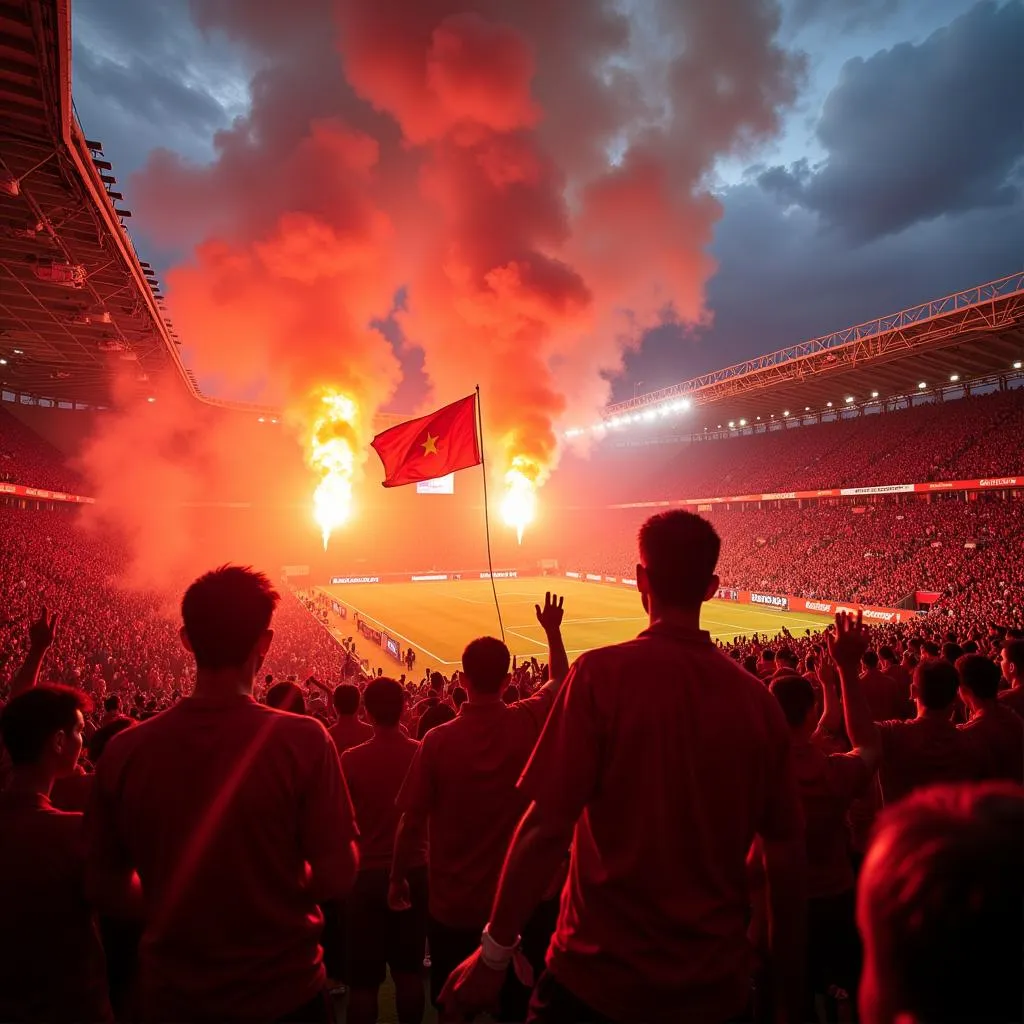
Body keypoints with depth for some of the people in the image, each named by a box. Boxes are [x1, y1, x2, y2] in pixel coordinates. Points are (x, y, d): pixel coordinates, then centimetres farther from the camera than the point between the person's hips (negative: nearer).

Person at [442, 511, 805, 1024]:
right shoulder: (758, 698, -7)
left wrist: (493, 953, -6)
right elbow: (786, 852, 0)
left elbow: (548, 826, -19)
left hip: (599, 980, -3)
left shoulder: (602, 673, -19)